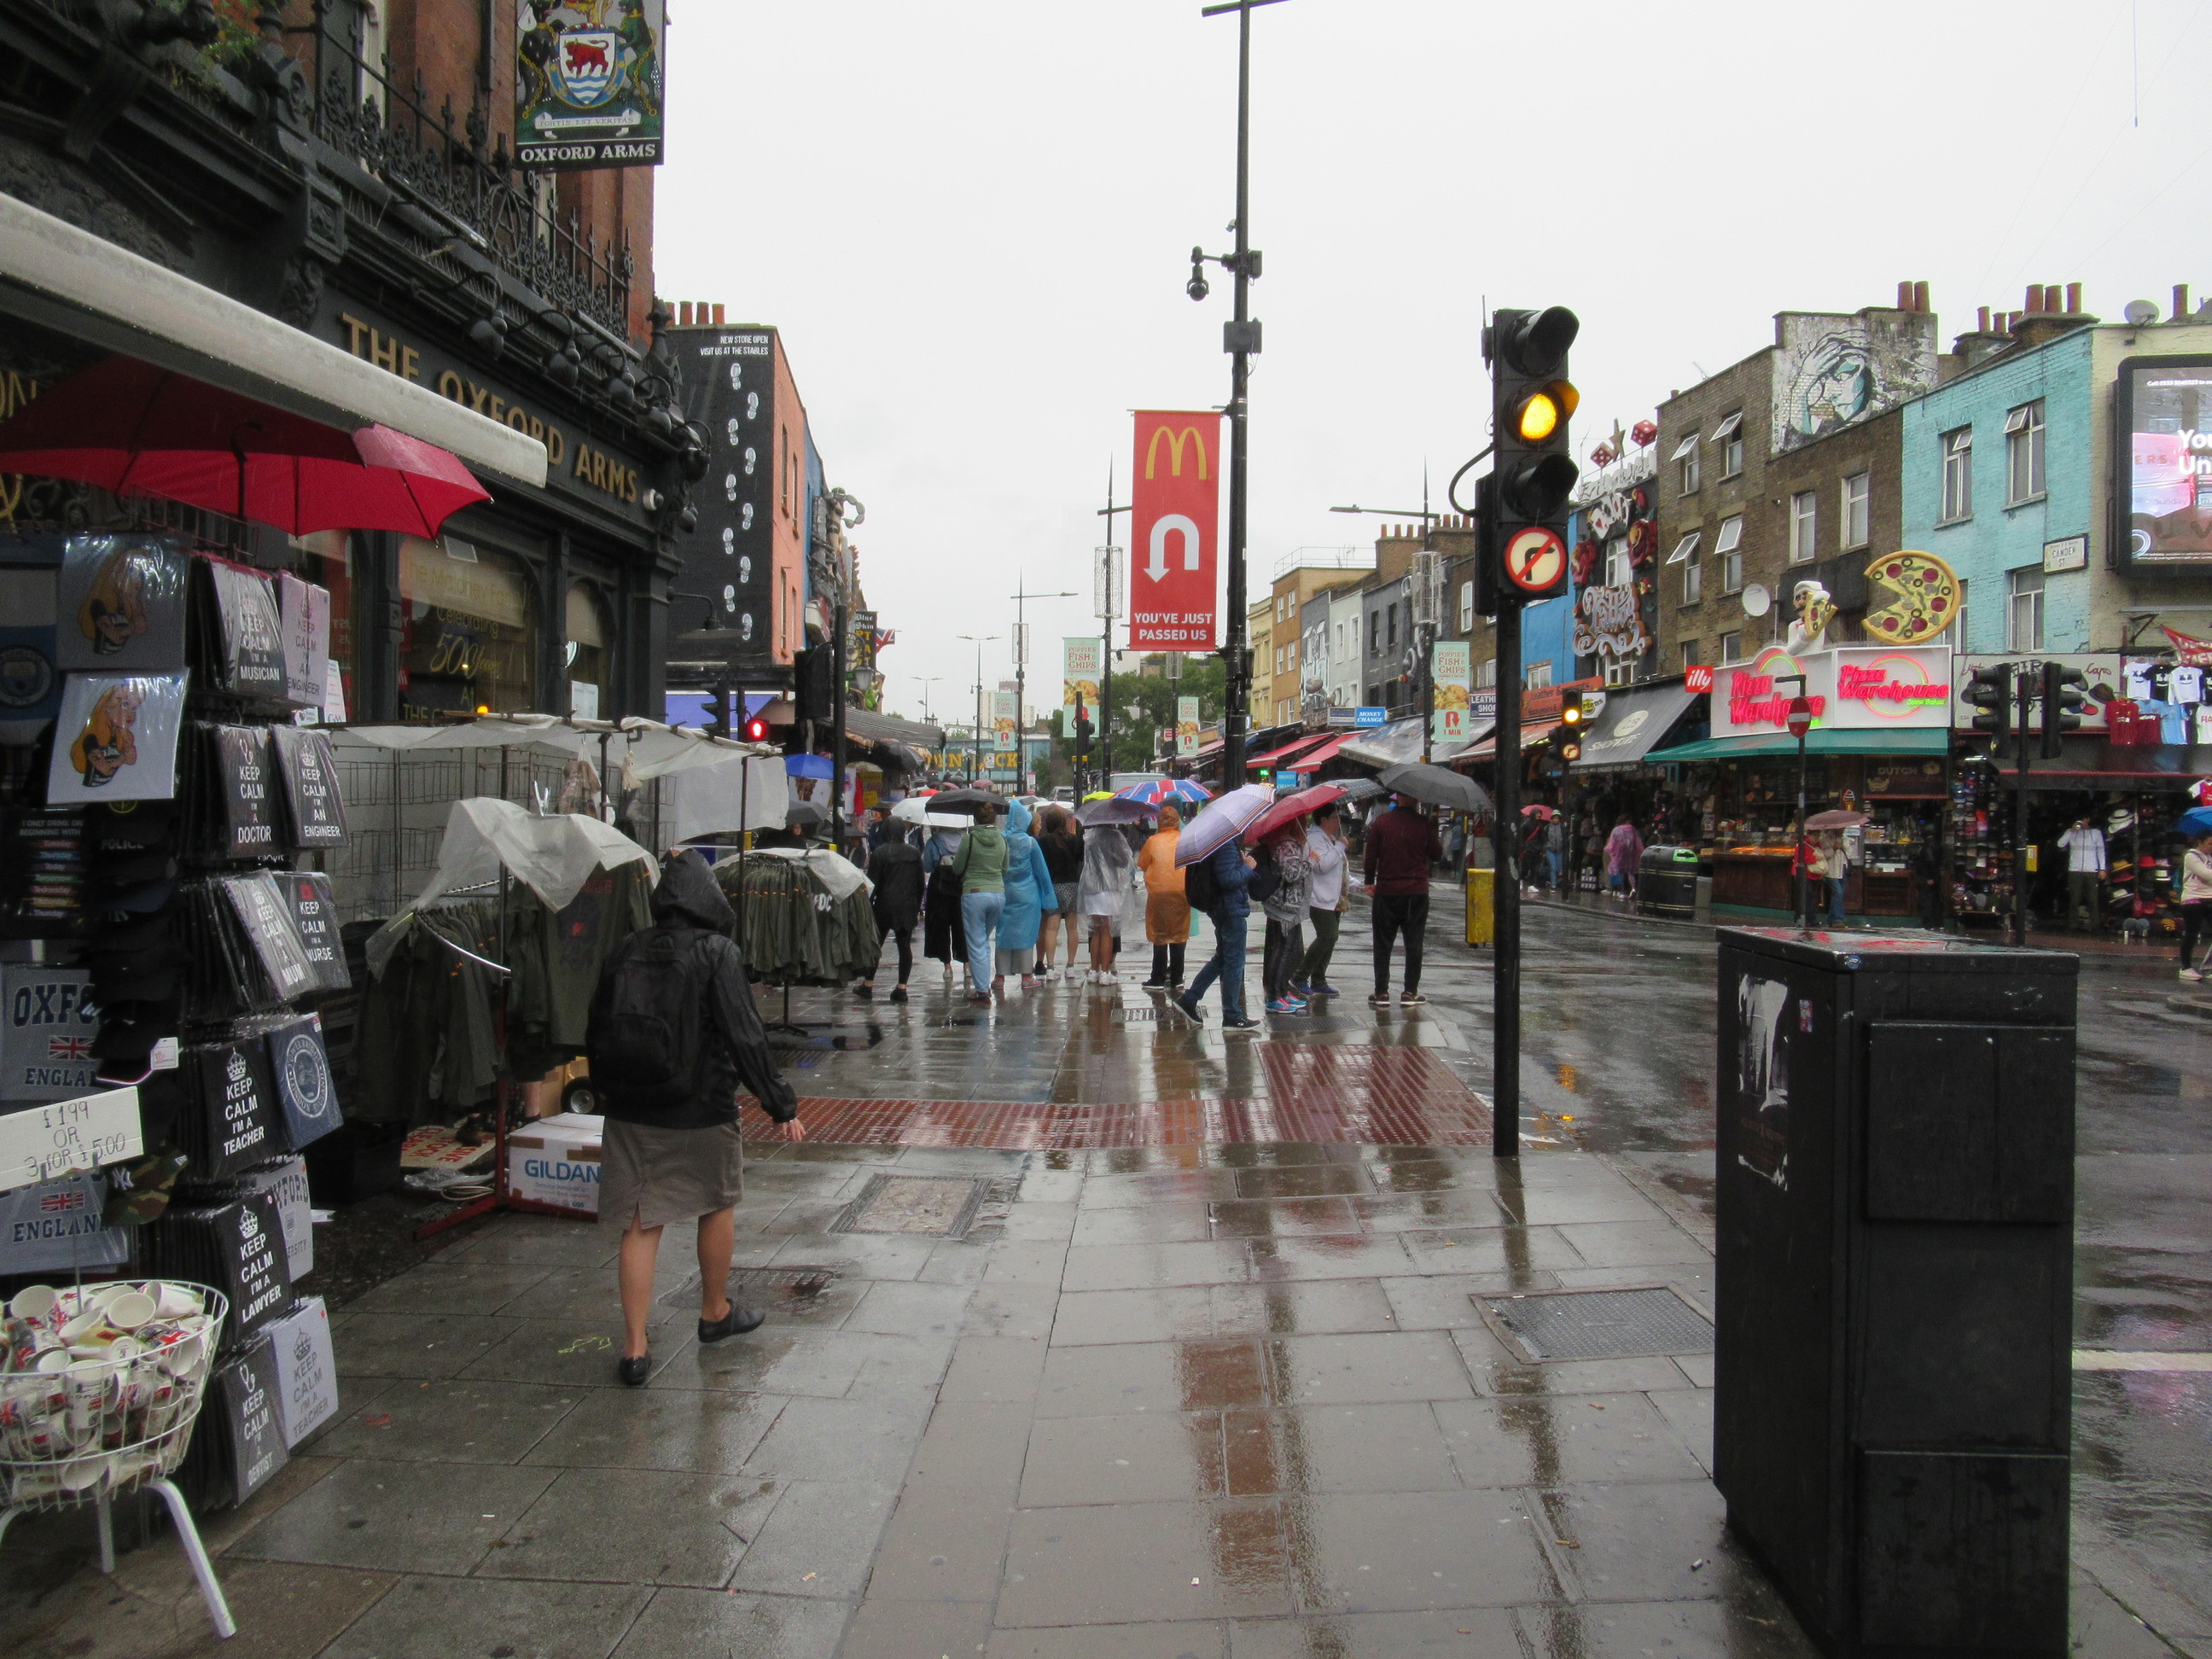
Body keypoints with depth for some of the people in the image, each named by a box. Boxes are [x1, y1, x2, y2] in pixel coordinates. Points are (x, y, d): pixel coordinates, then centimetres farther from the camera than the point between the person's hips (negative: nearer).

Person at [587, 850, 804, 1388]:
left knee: (640, 1225, 8)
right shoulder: (717, 951, -12)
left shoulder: (627, 950, 3)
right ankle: (715, 1313, 35)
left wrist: (609, 1093, 21)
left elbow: (597, 1034, 8)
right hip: (700, 1111, -3)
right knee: (719, 1206, 19)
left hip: (629, 1110, 4)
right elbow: (744, 1036, -15)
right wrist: (782, 1105, -8)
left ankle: (634, 1347, 6)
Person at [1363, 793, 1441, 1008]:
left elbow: (1371, 855, -3)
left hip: (1386, 891, 0)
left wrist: (1369, 881, 10)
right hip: (1417, 893, 0)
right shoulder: (1424, 824, -6)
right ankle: (1410, 992, 10)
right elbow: (1435, 856, 4)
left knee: (1383, 944, 9)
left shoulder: (1381, 821, -5)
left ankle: (1381, 992, 9)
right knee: (1413, 944, 9)